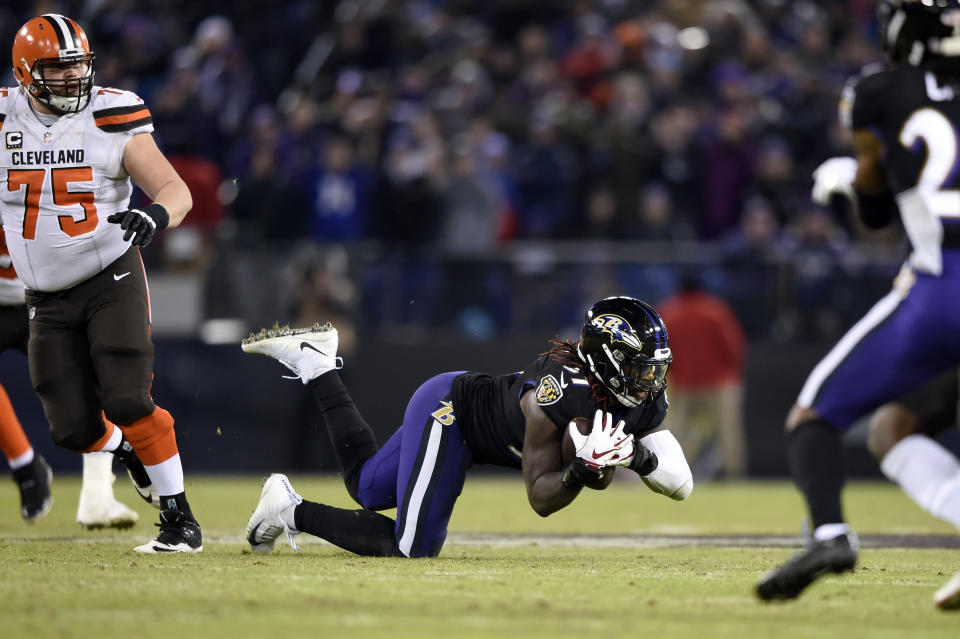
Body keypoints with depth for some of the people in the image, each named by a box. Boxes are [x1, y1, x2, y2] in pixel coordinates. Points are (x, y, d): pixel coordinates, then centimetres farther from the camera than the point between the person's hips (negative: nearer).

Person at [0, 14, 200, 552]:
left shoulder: (112, 120, -8)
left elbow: (176, 191, -11)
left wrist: (156, 216, -33)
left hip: (112, 280, -3)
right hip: (47, 300, 3)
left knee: (128, 402, -18)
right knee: (75, 428, -1)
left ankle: (181, 519, -7)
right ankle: (127, 451, 34)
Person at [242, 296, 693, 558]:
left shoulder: (644, 402, -14)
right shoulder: (560, 393, -37)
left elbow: (682, 485, -15)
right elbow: (540, 500, -32)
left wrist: (640, 457, -33)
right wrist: (583, 469, -50)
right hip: (448, 407, -8)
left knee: (366, 488, 23)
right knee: (411, 546, -16)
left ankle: (313, 362, 28)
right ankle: (293, 511, -1)